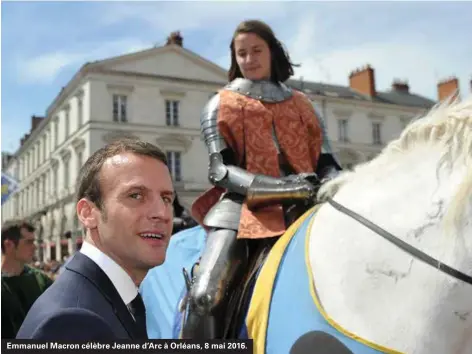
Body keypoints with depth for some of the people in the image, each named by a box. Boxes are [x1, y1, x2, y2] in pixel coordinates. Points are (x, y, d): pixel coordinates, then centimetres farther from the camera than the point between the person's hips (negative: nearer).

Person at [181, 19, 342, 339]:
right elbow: (220, 170, -1)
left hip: (302, 207, 3)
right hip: (245, 206, -2)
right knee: (206, 297, -23)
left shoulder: (301, 105, 19)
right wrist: (278, 186, -17)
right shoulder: (221, 105, 11)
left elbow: (326, 162, 14)